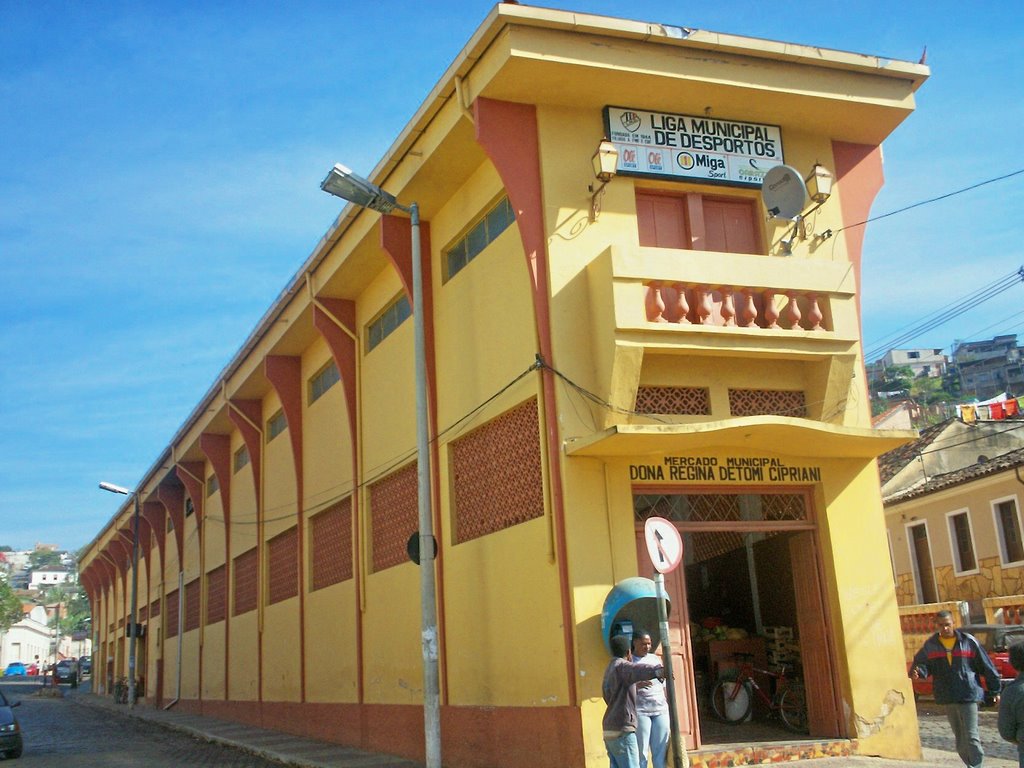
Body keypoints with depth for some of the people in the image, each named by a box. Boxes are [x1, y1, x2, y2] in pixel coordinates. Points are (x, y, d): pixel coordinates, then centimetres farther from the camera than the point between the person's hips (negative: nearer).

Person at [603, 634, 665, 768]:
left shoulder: (609, 671, 20)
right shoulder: (621, 666, -8)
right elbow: (637, 670, -32)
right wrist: (658, 671, -50)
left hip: (610, 731, 9)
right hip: (622, 730, -9)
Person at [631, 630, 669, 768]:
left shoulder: (655, 659, 16)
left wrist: (670, 705, 16)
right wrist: (636, 685, -24)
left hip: (661, 710, 5)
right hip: (640, 711, -5)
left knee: (661, 752, 2)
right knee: (641, 753, -7)